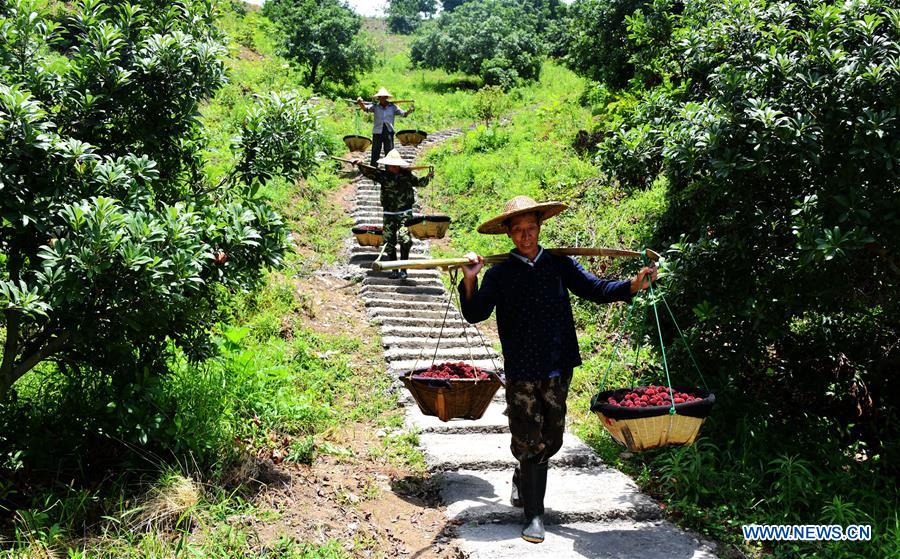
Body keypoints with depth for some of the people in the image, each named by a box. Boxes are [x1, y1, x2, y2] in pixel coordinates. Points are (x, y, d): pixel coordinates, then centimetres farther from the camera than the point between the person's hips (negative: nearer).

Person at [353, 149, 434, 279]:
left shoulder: (406, 175, 2)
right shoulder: (383, 175, 2)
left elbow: (419, 183, 16)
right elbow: (369, 172, -4)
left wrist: (428, 177, -1)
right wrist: (360, 165, -22)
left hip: (405, 213, -2)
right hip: (389, 214, 2)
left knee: (404, 239, -19)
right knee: (389, 243, 4)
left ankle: (403, 269, -8)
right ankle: (394, 270, 16)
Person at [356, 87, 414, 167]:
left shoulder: (392, 107, 4)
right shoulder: (375, 106, 2)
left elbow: (402, 113, -1)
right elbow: (366, 108, -13)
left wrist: (409, 111, -22)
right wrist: (361, 103, -35)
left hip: (389, 132, 0)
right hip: (377, 132, 0)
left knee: (389, 153, 3)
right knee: (375, 153, 3)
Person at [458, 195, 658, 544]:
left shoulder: (560, 264, 4)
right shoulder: (499, 274, -1)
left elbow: (595, 289, -2)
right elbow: (475, 314, -7)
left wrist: (634, 284, -16)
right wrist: (469, 280, -22)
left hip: (558, 370, 3)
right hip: (520, 373, -2)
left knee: (550, 440, 14)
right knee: (529, 442, 0)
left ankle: (523, 480, 43)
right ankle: (534, 514, 13)